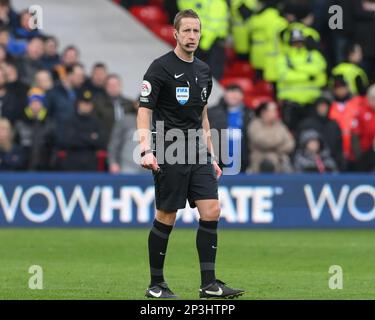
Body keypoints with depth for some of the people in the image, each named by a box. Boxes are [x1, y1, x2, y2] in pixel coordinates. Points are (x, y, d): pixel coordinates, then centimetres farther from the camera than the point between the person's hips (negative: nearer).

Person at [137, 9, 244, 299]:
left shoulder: (203, 71, 14)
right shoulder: (161, 68, -7)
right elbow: (144, 111, -10)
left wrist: (211, 156, 20)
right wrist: (146, 151, -22)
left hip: (198, 154, 6)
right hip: (170, 154, -6)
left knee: (211, 211, -4)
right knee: (166, 217, -1)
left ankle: (209, 284, -2)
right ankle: (156, 285, 10)